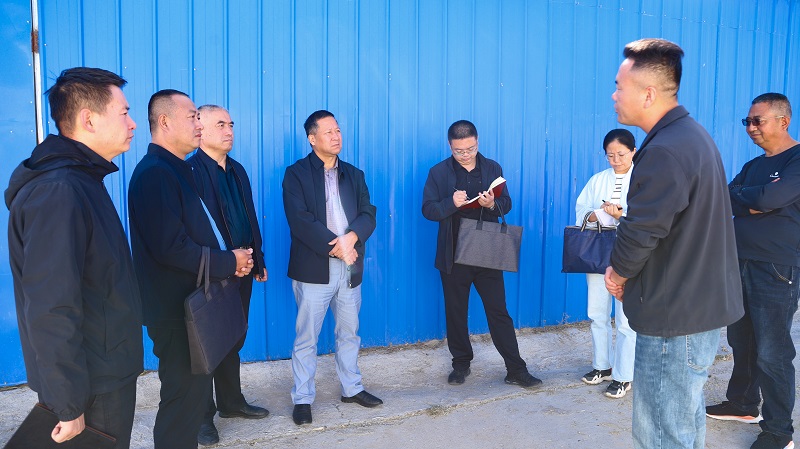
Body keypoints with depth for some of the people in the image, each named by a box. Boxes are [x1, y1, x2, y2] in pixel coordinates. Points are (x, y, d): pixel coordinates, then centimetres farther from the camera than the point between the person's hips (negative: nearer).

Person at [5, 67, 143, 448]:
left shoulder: (82, 180, 9)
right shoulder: (58, 193, -24)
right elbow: (51, 312, -27)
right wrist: (69, 408, -22)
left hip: (110, 372, 9)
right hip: (92, 392, -9)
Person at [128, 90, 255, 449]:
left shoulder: (175, 169, 13)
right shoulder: (155, 173, -19)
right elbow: (170, 247, -26)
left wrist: (234, 258, 1)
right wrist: (229, 262, -14)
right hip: (175, 309, -10)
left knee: (193, 389, 19)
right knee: (185, 395, 2)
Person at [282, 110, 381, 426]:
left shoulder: (354, 174, 13)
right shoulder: (296, 174, -2)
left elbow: (368, 215, 4)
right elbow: (300, 221, -14)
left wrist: (351, 237, -17)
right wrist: (335, 246, -17)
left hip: (350, 267, 5)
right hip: (314, 267, -4)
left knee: (349, 333, 15)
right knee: (306, 337, 3)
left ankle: (352, 388, 30)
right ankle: (303, 399, 16)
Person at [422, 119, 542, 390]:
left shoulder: (492, 168, 5)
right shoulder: (439, 172, 0)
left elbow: (506, 204, 5)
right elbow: (428, 209, -4)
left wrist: (493, 204, -18)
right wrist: (452, 203, -23)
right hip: (453, 255, 0)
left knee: (499, 312, 3)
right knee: (455, 313, 10)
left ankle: (516, 369, 12)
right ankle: (461, 364, 27)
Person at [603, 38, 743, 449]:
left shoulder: (664, 151, -24)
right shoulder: (692, 135, 12)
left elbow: (640, 231, -25)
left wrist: (617, 271, -3)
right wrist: (628, 273, 8)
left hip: (675, 317, -10)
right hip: (703, 304, 11)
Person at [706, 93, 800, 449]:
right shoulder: (752, 166, 15)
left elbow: (769, 198, -22)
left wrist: (738, 196, -5)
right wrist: (754, 203, -13)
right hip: (740, 266, 8)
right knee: (741, 344, 16)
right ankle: (743, 405, 32)